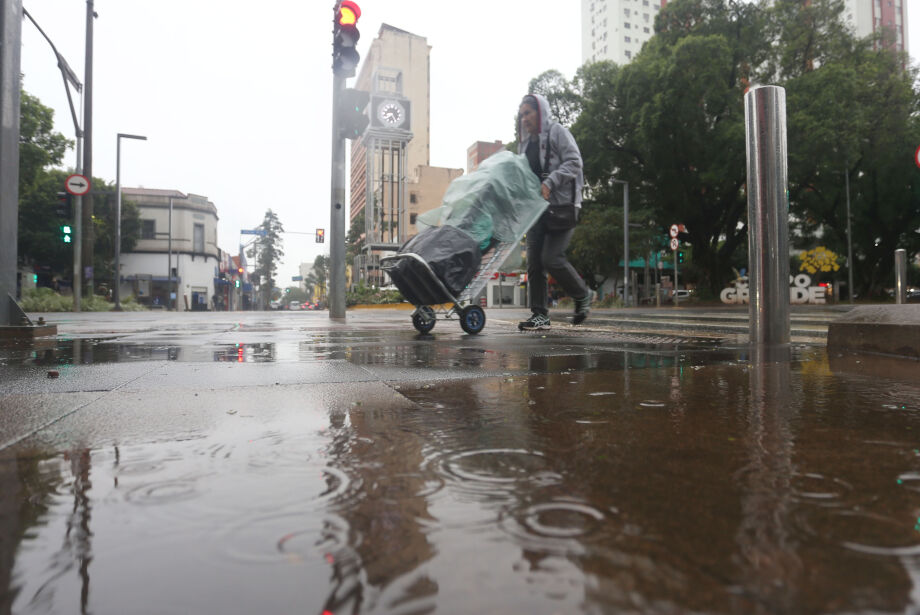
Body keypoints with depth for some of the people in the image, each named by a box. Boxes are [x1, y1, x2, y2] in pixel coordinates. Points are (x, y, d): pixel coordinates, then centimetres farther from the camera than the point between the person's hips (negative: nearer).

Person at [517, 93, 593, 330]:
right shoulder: (525, 142, 21)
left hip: (562, 204, -7)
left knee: (551, 258, -15)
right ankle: (540, 314, 5)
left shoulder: (557, 131, 0)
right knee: (534, 261, -1)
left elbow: (573, 162, -11)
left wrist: (549, 182, -22)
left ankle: (583, 295, 9)